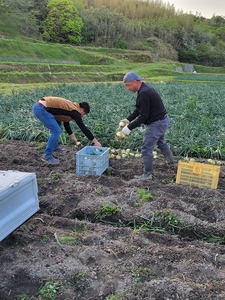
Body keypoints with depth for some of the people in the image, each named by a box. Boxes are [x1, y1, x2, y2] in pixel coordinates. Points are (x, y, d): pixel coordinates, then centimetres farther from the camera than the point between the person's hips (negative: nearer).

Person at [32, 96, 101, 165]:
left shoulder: (70, 107, 20)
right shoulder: (74, 112, -7)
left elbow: (66, 122, 32)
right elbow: (83, 128, -8)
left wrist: (72, 135, 36)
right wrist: (95, 141, -4)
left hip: (38, 105, 11)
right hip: (40, 109, -11)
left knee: (55, 126, 25)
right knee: (56, 130, -11)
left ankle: (55, 147, 33)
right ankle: (47, 156, -2)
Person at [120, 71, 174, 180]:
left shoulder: (144, 93, -27)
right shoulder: (144, 88, 6)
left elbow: (143, 116, -26)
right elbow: (138, 109, 12)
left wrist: (129, 127, -21)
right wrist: (128, 119, 3)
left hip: (156, 123, -11)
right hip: (162, 120, 11)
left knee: (146, 149, -2)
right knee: (161, 142, 32)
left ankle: (147, 174, 10)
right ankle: (171, 161, 53)